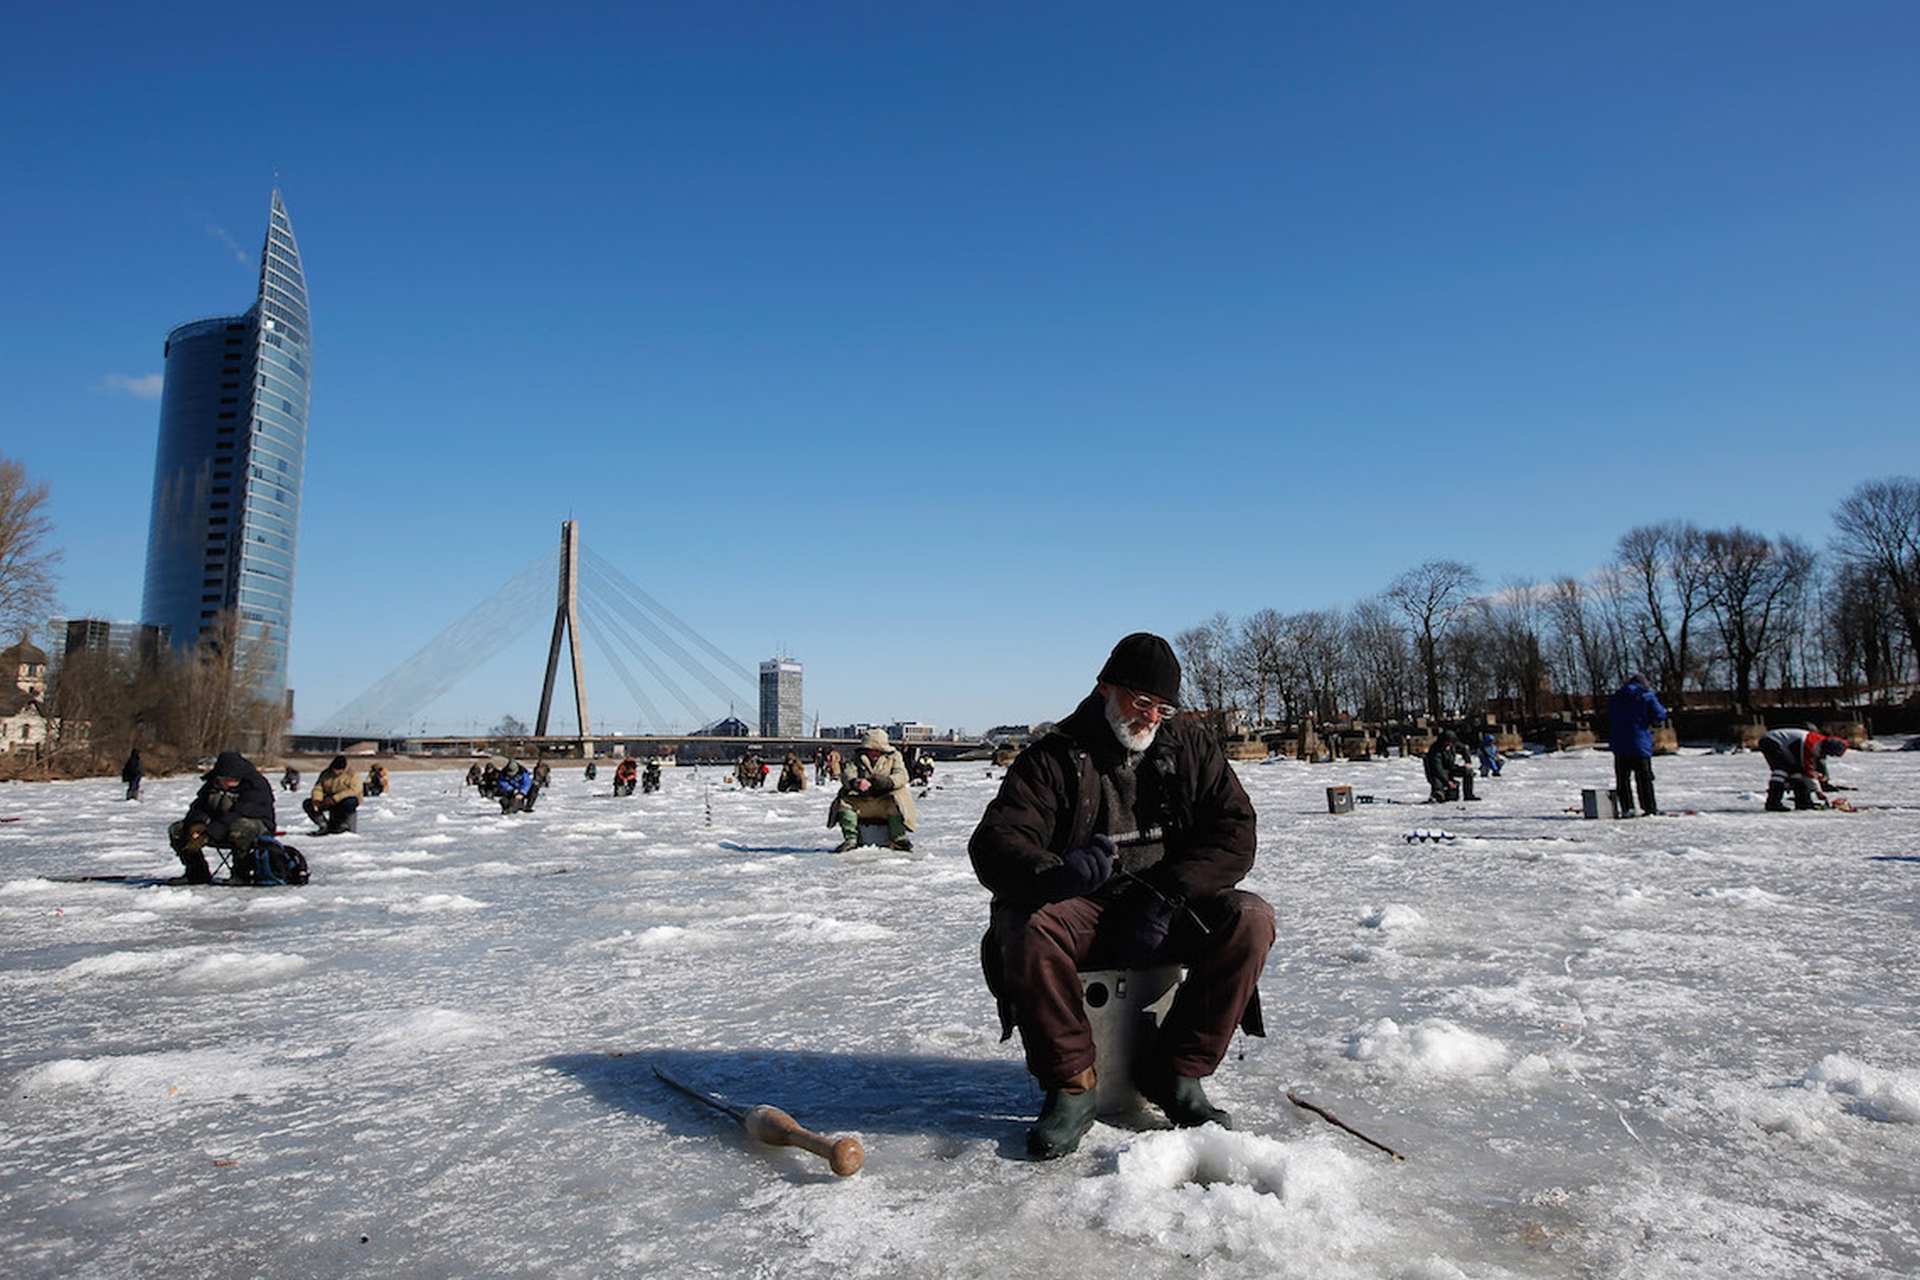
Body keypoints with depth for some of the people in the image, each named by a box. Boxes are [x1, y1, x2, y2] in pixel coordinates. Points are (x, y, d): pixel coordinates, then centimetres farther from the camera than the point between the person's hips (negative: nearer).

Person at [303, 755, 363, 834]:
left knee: (348, 803, -42)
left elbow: (353, 790, -28)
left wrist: (335, 798, -35)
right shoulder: (325, 773, 1)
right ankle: (324, 826, -8)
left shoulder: (352, 775, -15)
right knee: (307, 804, -9)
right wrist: (316, 799, -20)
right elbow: (318, 788, 2)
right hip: (330, 801, 6)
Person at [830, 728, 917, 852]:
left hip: (885, 802, -2)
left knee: (898, 801, -33)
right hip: (862, 803, 2)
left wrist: (887, 781, -33)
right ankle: (851, 839, -16)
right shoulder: (858, 758, 9)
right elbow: (846, 775, -7)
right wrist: (855, 782, -33)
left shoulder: (893, 757, 6)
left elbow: (902, 776, -10)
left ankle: (898, 837, -18)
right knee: (843, 802, -22)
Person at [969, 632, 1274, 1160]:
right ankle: (1071, 1085, -15)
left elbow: (1234, 831, -4)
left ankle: (1173, 1073, -11)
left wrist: (1166, 897, -19)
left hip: (1170, 913, 3)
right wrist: (1053, 875, -40)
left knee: (1250, 918, -23)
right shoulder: (1054, 756, -6)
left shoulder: (1190, 744, 4)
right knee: (1025, 929, -33)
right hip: (1081, 913, -2)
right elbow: (993, 843, -16)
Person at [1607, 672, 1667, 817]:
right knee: (1644, 777, 4)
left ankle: (1626, 808, 0)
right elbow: (1660, 714, -5)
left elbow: (1609, 719, 15)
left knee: (1622, 778, 5)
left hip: (1619, 744, 3)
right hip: (1640, 744, -3)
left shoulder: (1615, 697, 10)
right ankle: (1649, 808, 6)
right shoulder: (1646, 696, -3)